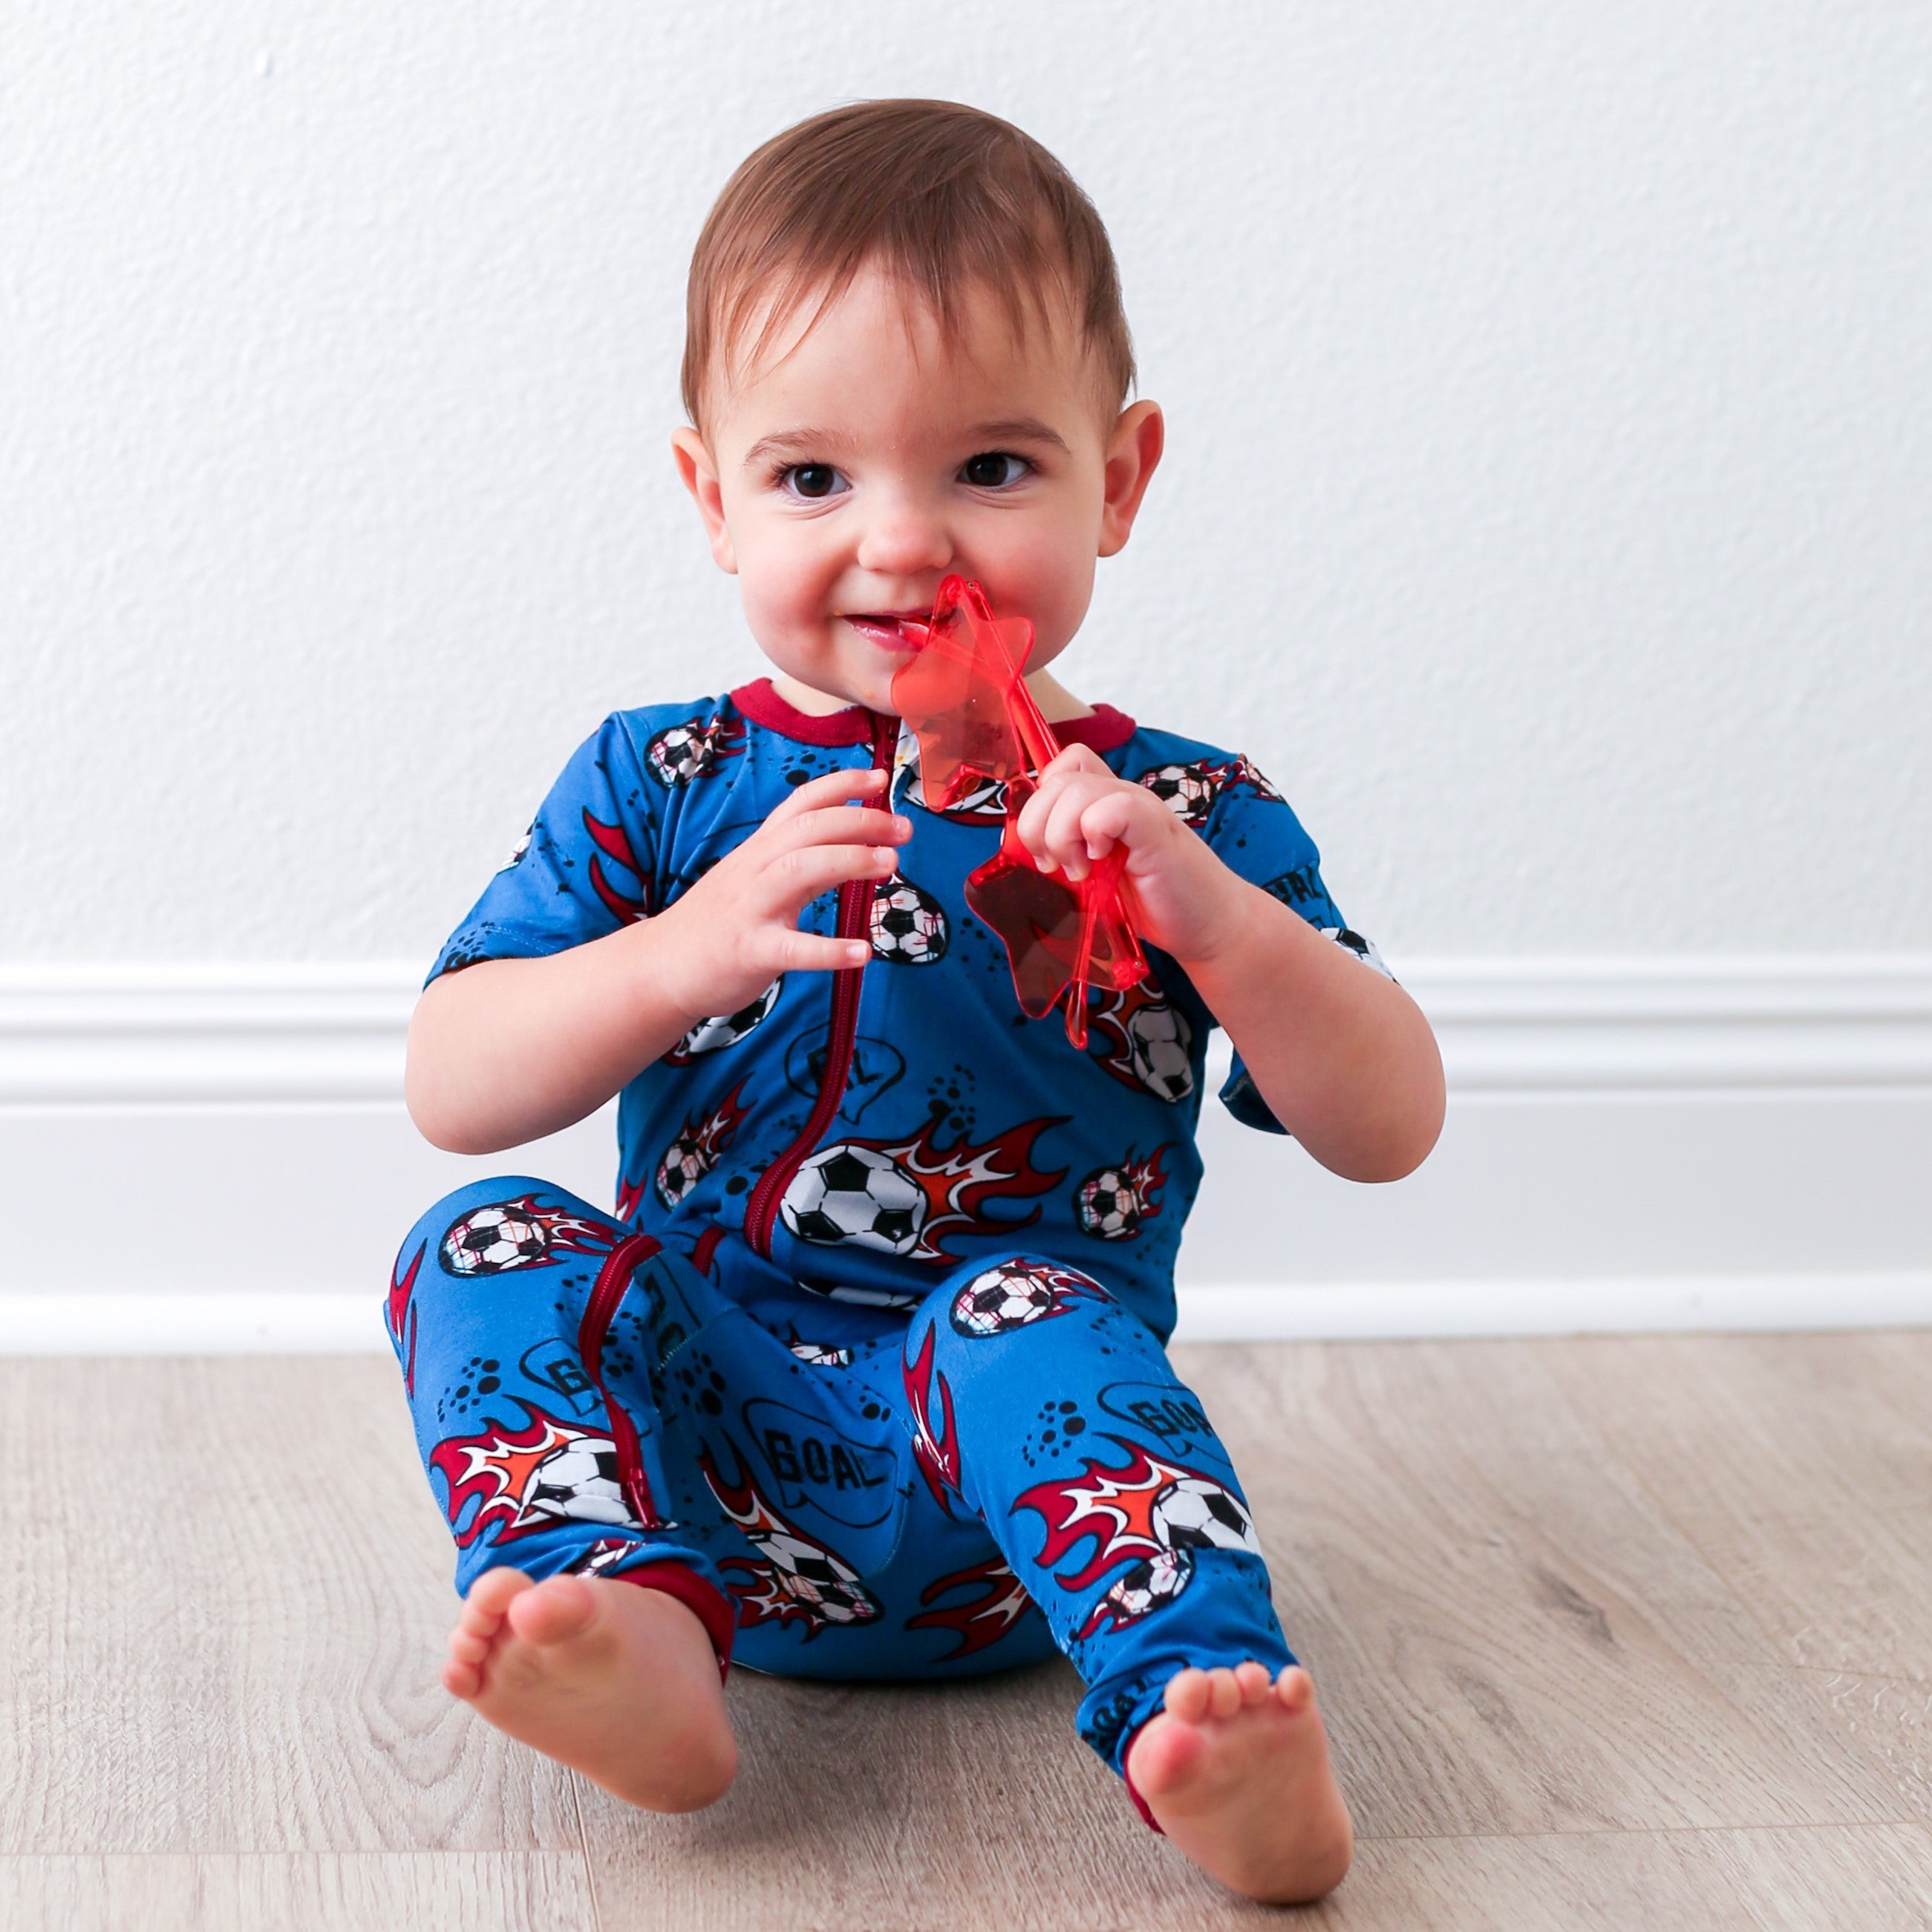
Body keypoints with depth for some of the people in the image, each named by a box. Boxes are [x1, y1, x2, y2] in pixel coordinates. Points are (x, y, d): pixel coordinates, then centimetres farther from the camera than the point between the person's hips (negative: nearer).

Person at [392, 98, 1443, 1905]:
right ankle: (632, 1643, -39)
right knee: (488, 1245, -20)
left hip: (1000, 1503, -2)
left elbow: (1388, 1130, -4)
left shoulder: (1178, 814, 3)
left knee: (1025, 1323, -32)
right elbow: (451, 1089, -4)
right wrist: (687, 951, -21)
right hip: (704, 1444, 2)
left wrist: (1213, 914, -22)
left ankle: (1209, 1721, -44)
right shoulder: (658, 788, 5)